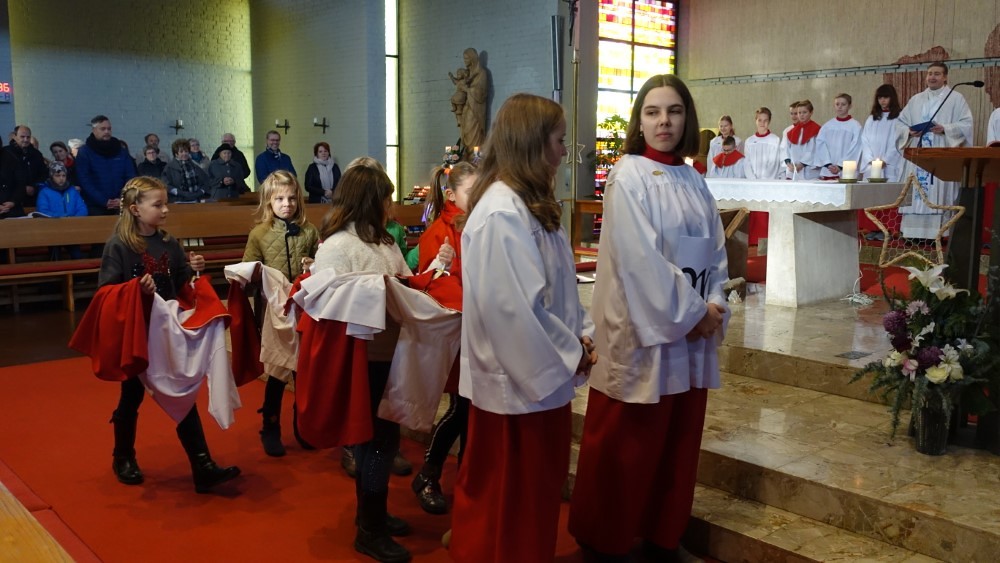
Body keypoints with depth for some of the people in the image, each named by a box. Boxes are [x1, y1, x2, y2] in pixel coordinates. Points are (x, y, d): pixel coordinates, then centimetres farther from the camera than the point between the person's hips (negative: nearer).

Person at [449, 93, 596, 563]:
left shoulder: (530, 204, 11)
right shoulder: (501, 213, -22)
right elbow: (516, 308, -27)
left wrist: (581, 334, 2)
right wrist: (569, 354, -14)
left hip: (540, 375, 10)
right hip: (520, 382, -10)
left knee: (535, 497, 22)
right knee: (509, 506, 9)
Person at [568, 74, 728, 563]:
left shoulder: (694, 183, 11)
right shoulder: (628, 177, -10)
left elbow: (715, 251, 10)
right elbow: (639, 258, -17)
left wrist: (712, 307, -6)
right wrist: (691, 311, -13)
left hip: (693, 330, 7)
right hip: (641, 328, -6)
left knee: (679, 442, 13)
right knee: (625, 445, 2)